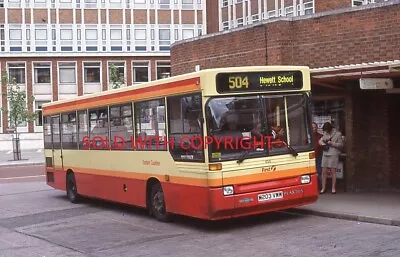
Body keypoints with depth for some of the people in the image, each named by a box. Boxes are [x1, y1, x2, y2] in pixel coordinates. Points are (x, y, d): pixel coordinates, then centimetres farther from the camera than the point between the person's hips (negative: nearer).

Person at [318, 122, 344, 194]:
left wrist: (332, 143, -14)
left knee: (333, 171, -3)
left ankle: (333, 188, 5)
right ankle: (323, 188, 8)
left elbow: (341, 145, -2)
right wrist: (322, 143, -1)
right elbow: (320, 140, 22)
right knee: (324, 172, 2)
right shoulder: (325, 134, 13)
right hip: (325, 155, 4)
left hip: (333, 155, -4)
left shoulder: (338, 134, -1)